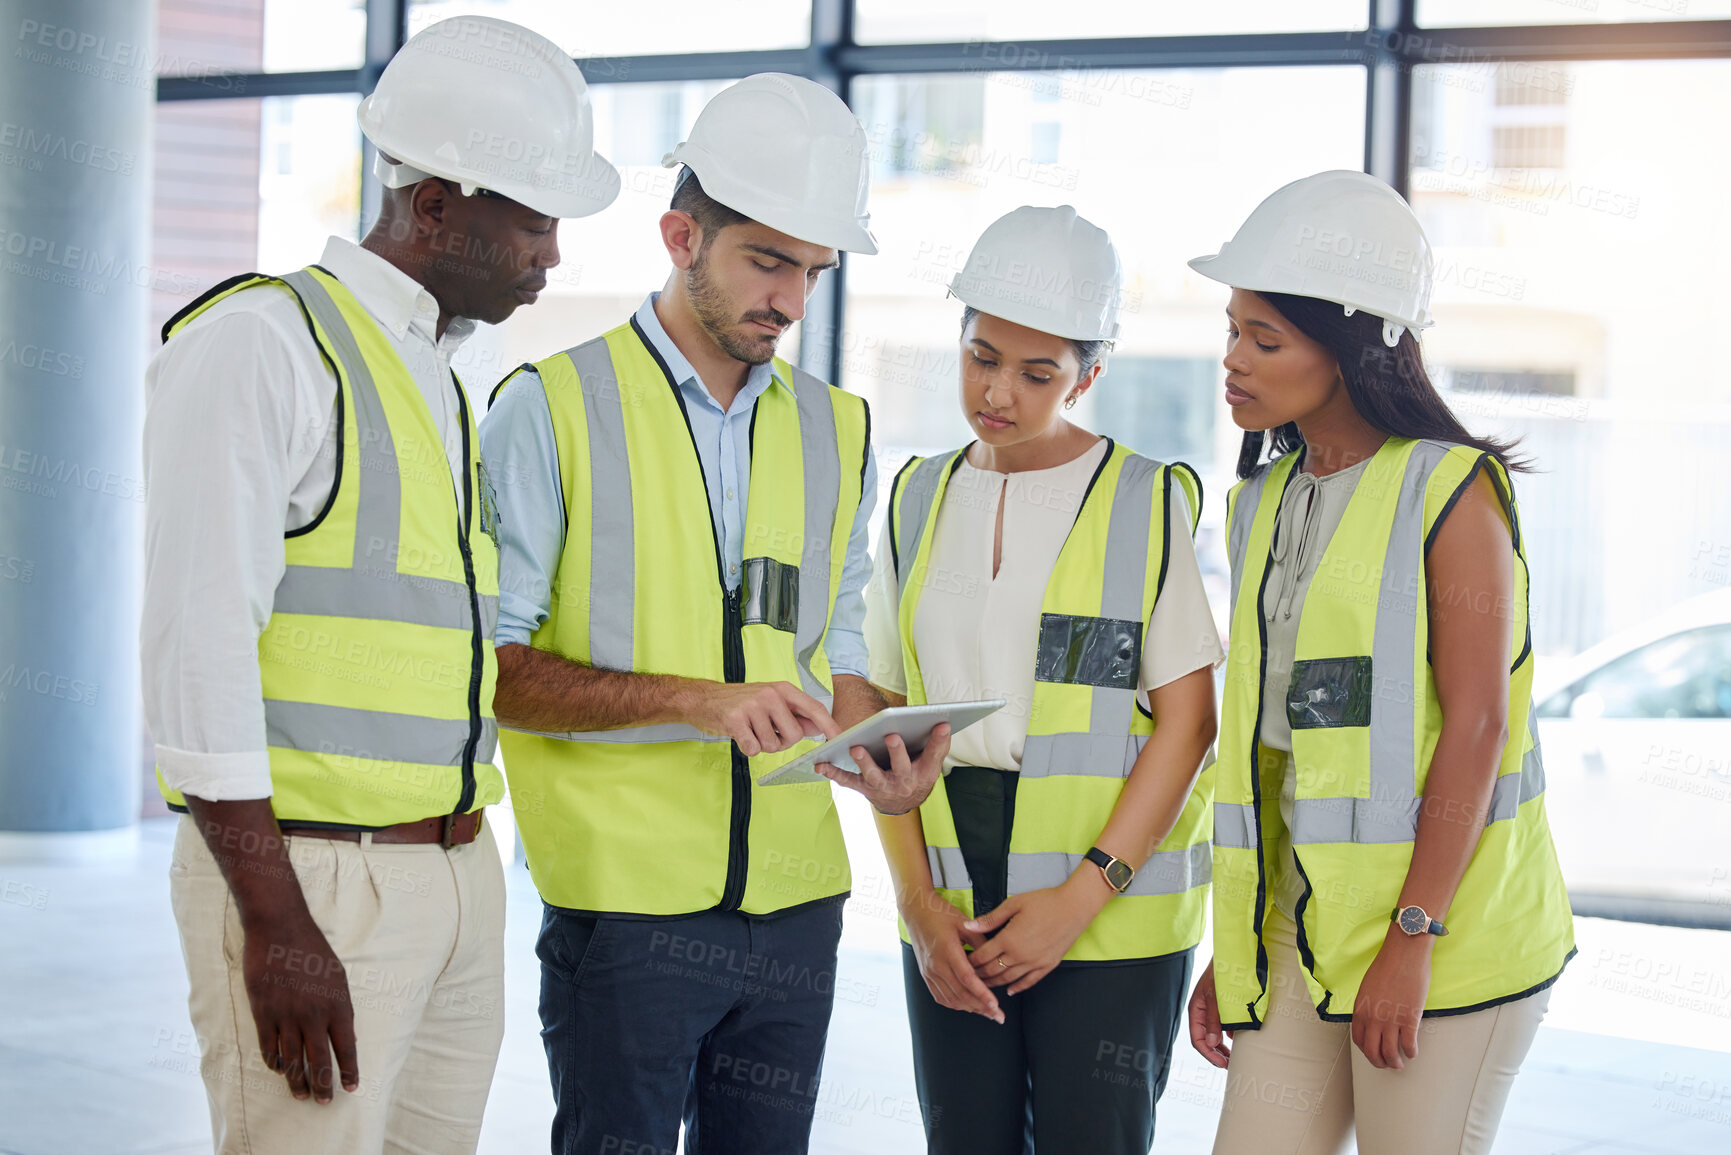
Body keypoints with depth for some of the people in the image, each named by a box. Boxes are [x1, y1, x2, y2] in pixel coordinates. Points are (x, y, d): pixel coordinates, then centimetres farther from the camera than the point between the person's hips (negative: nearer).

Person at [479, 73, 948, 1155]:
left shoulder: (837, 431, 13)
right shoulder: (554, 408, -3)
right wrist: (693, 700, -20)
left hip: (796, 899, 5)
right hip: (625, 895, -5)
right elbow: (488, 662, -9)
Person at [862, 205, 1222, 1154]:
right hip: (950, 914, 4)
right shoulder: (920, 499, 10)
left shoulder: (1149, 504, -2)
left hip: (1112, 917, -3)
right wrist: (919, 902, -3)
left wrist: (1082, 895, -13)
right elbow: (888, 718, 8)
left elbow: (1186, 722, -6)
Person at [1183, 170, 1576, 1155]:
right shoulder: (1266, 501, 12)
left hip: (1446, 926, -6)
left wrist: (1412, 941, -18)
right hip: (1300, 926, 6)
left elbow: (1476, 726, -14)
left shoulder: (1453, 491, -9)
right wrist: (1231, 949, 13)